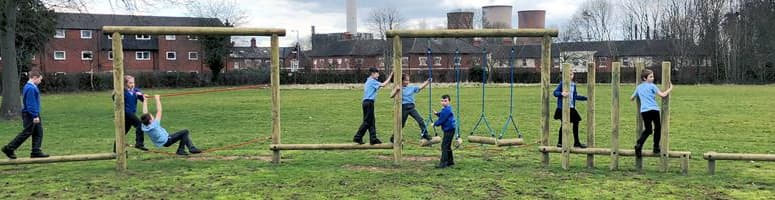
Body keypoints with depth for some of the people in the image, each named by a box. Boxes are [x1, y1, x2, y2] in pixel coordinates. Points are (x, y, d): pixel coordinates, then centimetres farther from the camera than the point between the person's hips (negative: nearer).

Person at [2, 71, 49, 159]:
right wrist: (35, 116, -22)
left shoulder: (32, 87, 13)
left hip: (34, 114, 10)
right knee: (26, 133, -3)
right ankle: (9, 148, 7)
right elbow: (31, 103, -22)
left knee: (38, 133, 8)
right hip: (30, 115, -10)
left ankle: (36, 151, 10)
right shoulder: (30, 88, -18)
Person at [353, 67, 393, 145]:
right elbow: (383, 85, -17)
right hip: (369, 103, -10)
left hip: (366, 102, 10)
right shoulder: (372, 81, -9)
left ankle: (373, 139, 7)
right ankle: (357, 137, -2)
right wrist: (390, 76, -11)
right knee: (367, 122, -6)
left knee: (371, 122, 8)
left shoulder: (368, 81, 20)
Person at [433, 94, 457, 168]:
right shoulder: (447, 109, 12)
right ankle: (450, 161, 27)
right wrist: (437, 113, 9)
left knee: (444, 146, -11)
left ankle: (443, 163, -12)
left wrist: (435, 124, -2)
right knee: (447, 146, 18)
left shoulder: (447, 110, -19)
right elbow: (443, 115, 25)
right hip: (449, 130, 11)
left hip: (449, 130, -11)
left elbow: (442, 120, -17)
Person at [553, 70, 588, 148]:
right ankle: (560, 142, 13)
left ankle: (576, 142, 17)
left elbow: (575, 96, 19)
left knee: (576, 122, 6)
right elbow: (555, 92, -13)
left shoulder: (573, 84, 11)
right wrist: (561, 93, -32)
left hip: (571, 107, 6)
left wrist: (586, 98, 22)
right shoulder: (562, 83, -8)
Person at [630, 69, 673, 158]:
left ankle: (638, 144, -9)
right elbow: (663, 95, -7)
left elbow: (631, 98, 25)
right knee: (657, 128, 13)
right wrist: (670, 88, 8)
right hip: (654, 109, -4)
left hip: (644, 111, 4)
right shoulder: (652, 86, 1)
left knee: (648, 130, 13)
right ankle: (656, 147, 10)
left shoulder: (639, 87, 16)